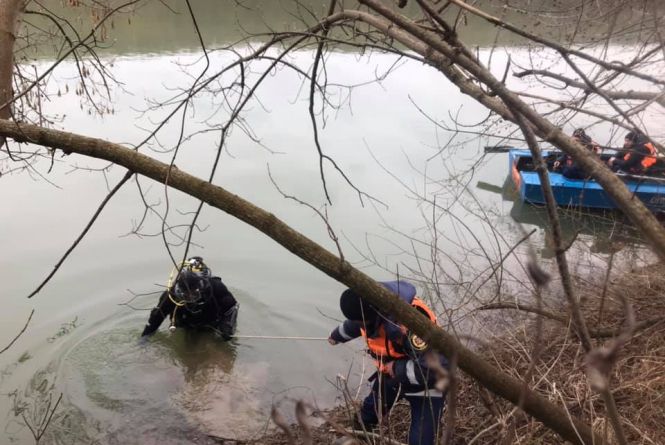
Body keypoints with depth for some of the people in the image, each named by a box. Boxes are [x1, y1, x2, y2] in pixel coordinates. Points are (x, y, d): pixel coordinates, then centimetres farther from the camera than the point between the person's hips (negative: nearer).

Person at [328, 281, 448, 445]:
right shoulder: (367, 308, -15)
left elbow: (436, 366, -40)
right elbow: (352, 325, 13)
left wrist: (397, 368, -29)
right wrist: (336, 336, 34)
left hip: (425, 382, -7)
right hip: (391, 375, 8)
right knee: (370, 409, 27)